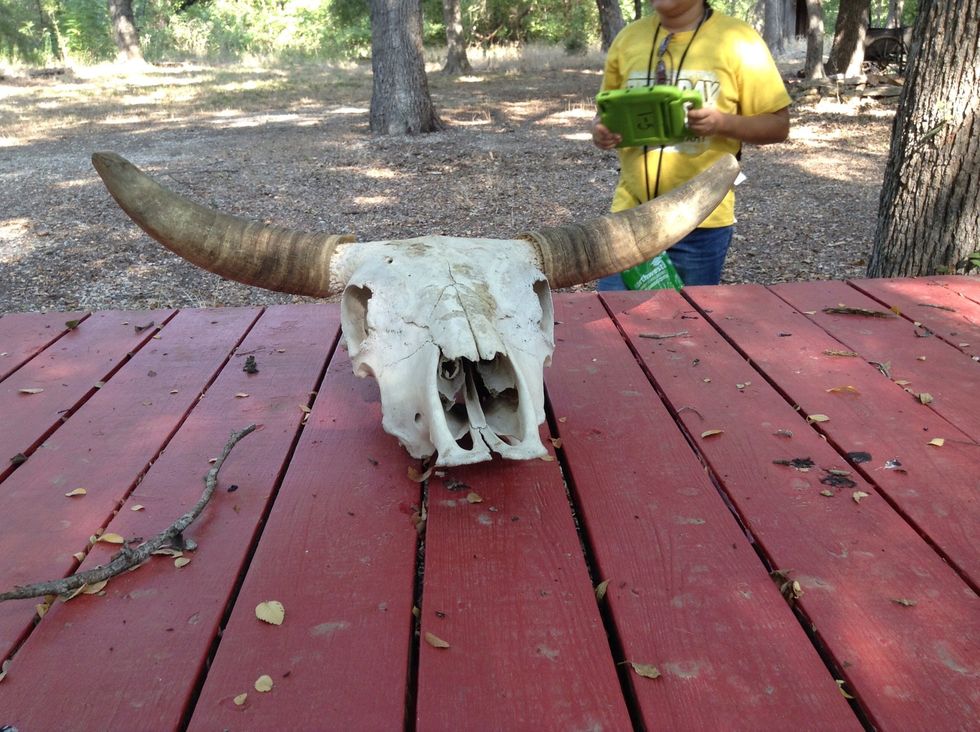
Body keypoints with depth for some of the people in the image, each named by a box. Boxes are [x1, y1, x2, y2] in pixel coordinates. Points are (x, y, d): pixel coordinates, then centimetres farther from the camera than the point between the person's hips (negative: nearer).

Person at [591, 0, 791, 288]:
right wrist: (601, 130, -8)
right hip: (630, 210, 3)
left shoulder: (737, 40, -4)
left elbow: (778, 125, -2)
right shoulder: (627, 38, 6)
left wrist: (721, 122, -20)